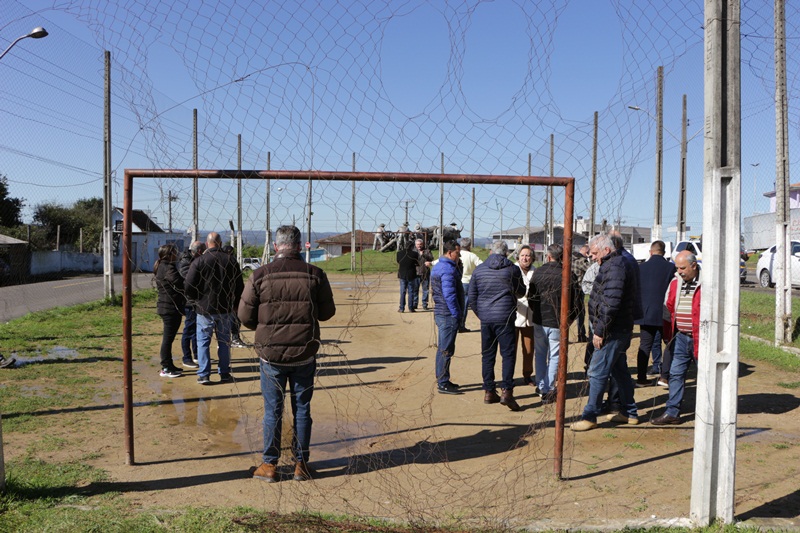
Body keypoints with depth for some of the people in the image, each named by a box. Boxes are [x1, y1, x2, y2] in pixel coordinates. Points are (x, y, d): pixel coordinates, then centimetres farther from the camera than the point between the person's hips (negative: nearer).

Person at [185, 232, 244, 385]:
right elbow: (239, 286, 5)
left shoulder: (199, 261, -9)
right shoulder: (231, 261, 0)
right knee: (224, 341, 11)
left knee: (203, 341, 6)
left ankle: (204, 375, 5)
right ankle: (224, 373, 15)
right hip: (225, 309, 3)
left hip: (204, 309, -2)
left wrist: (197, 299, 9)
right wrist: (234, 303, 16)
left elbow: (189, 287, -9)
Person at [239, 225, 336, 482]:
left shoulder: (260, 275, -9)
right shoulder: (315, 275, -7)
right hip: (305, 354, 1)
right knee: (302, 408, 13)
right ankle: (301, 463, 22)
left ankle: (270, 465, 20)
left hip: (271, 353, -1)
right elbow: (327, 312, 3)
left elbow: (245, 315, -3)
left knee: (272, 410, 11)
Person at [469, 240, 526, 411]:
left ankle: (489, 392, 15)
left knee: (487, 355, 10)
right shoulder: (512, 269, -2)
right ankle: (506, 391, -10)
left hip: (485, 319, 4)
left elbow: (472, 296, 8)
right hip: (505, 318, -3)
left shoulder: (479, 269, 7)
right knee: (508, 354, 0)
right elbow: (521, 292, 10)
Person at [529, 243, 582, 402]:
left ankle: (541, 387, 23)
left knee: (540, 354, 18)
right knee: (554, 356, 7)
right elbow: (578, 298, -7)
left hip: (539, 320, 2)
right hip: (558, 323, -2)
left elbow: (530, 295, 3)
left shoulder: (538, 272, -6)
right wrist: (570, 317, 8)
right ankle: (549, 390, 6)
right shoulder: (568, 274, -12)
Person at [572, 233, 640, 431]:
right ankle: (630, 413, 27)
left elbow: (611, 303, -26)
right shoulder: (621, 263, 16)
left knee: (597, 372, -6)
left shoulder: (614, 267, -18)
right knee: (620, 370, 18)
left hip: (613, 331, -11)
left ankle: (590, 416, 1)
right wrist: (600, 328, 16)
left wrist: (600, 330, -21)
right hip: (621, 329, 11)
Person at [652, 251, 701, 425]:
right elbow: (668, 309, 16)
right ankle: (672, 412, 12)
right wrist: (668, 335, 13)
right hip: (680, 338, 6)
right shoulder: (675, 283, 9)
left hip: (701, 339, -5)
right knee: (676, 374, 6)